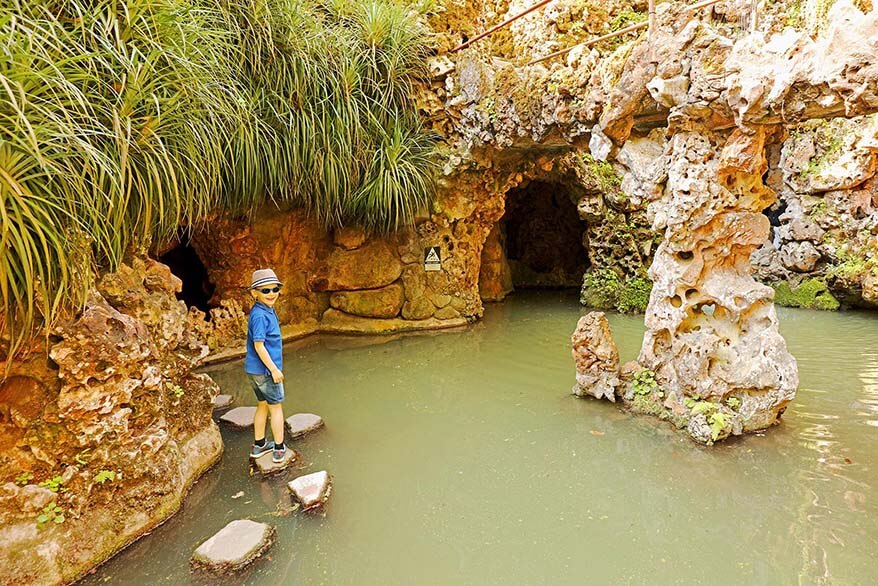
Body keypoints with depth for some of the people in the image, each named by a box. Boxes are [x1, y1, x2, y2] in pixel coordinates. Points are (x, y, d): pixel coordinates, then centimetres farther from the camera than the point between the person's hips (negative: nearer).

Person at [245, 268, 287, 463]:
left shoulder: (268, 311, 8)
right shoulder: (260, 315, -22)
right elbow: (258, 345, -24)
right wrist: (274, 369, -19)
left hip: (255, 369, 9)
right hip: (264, 370, -9)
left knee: (263, 405, 20)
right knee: (276, 407, 6)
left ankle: (259, 446, 34)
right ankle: (279, 449, 18)